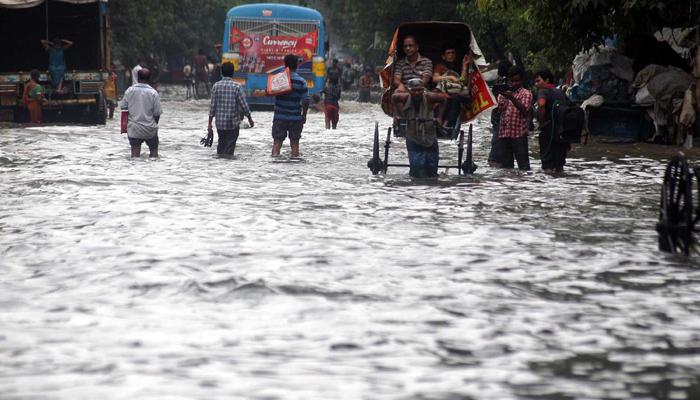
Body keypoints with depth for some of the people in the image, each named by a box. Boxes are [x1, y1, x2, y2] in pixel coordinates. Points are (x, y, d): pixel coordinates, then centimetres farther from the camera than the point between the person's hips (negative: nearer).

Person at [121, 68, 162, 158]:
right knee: (153, 151, 16)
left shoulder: (129, 91, -4)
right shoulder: (153, 93, -10)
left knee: (135, 154, 7)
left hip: (133, 129, 1)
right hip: (150, 129, -1)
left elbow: (123, 108, 1)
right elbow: (157, 113, -8)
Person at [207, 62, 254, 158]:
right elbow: (244, 105, -6)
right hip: (233, 122, -3)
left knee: (221, 143, 15)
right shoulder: (236, 87, -8)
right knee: (230, 146, -1)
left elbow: (212, 106, 1)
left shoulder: (216, 86, 0)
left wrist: (209, 124, 5)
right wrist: (250, 119, 8)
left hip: (219, 122, 3)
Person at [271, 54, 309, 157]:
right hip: (296, 118, 0)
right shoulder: (301, 81, -6)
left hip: (279, 117, 0)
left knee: (277, 141, 5)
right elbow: (305, 101, -6)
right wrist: (304, 115, 4)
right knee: (294, 142, 7)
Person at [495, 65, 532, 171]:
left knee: (523, 165, -5)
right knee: (504, 165, 6)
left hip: (519, 134, -5)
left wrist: (512, 98, -24)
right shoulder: (504, 94, 18)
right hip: (504, 134, 5)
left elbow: (524, 110, -13)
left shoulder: (526, 94, 2)